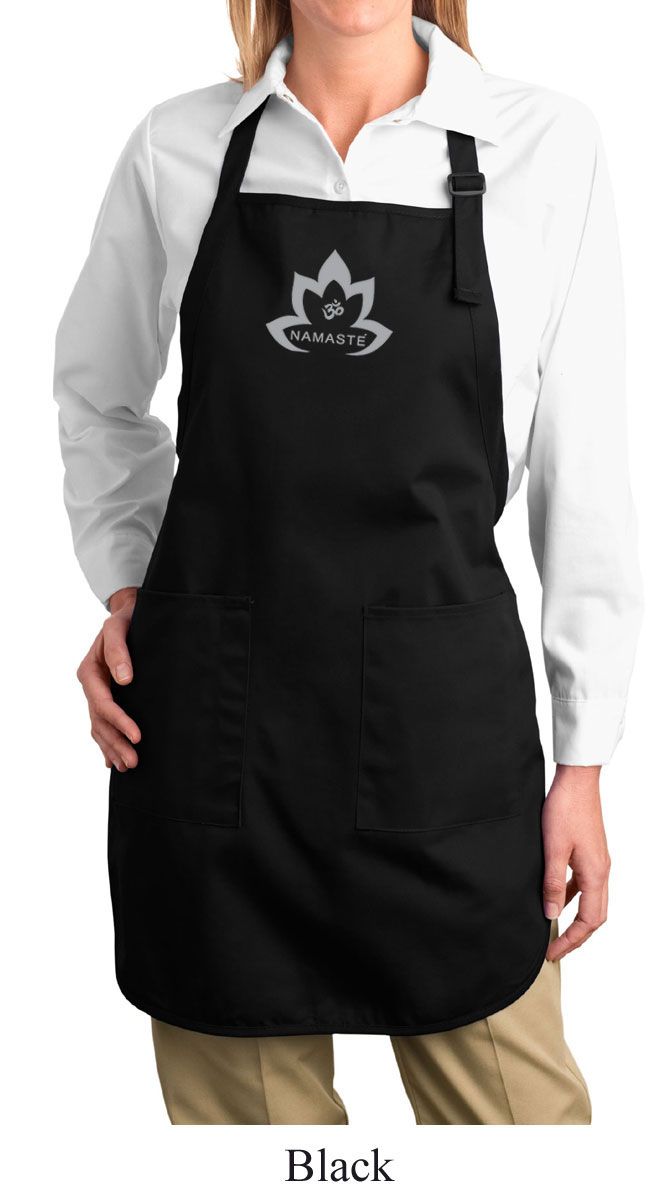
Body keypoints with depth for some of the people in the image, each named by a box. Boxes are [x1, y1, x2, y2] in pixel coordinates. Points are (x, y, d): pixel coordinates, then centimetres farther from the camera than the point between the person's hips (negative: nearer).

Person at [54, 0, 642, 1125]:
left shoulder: (545, 147, -1)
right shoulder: (175, 148, 3)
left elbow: (582, 474, 1)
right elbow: (95, 395, 18)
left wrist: (583, 757, 2)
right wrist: (123, 589, 3)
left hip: (440, 714, -1)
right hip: (213, 719, 1)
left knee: (511, 1107, 9)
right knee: (250, 1109, 15)